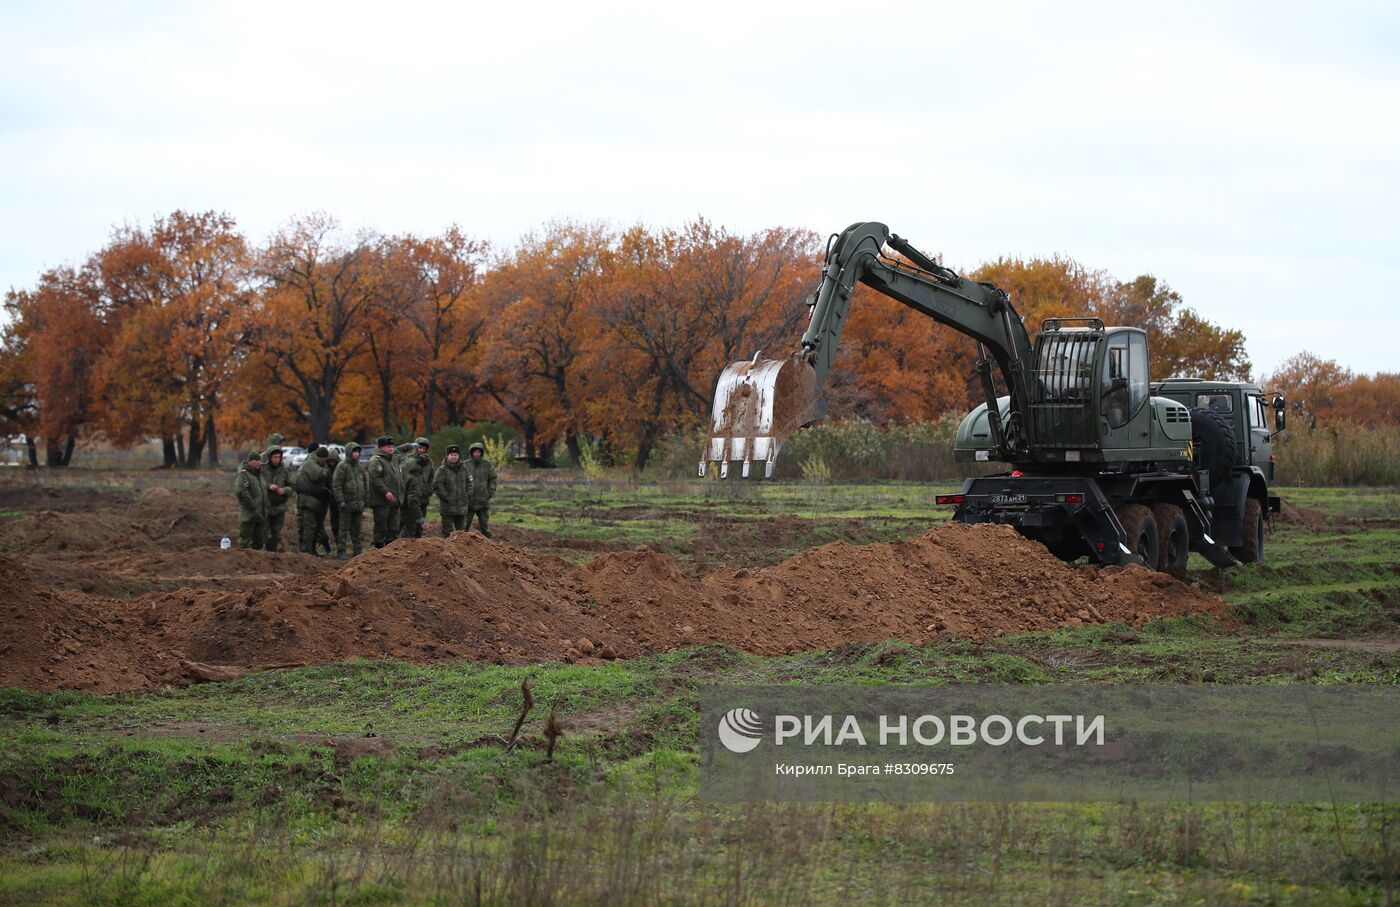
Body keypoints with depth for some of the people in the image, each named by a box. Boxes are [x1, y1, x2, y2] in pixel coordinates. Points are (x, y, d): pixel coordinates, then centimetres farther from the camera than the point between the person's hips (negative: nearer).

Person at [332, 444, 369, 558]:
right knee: (344, 528, -3)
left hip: (358, 504, 6)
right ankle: (341, 551, 1)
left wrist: (365, 500, 16)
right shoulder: (342, 467, -8)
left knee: (356, 529, 11)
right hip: (347, 504, -6)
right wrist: (340, 501, -17)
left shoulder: (360, 468, 14)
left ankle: (358, 549, 17)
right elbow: (336, 485, -12)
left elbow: (365, 484, 22)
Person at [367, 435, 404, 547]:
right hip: (381, 501, -9)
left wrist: (400, 496, 17)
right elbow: (375, 478, -20)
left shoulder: (393, 461, 19)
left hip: (394, 501, 9)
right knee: (381, 526, -5)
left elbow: (399, 478, 25)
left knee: (393, 529, 10)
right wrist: (385, 492, -25)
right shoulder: (376, 461, -9)